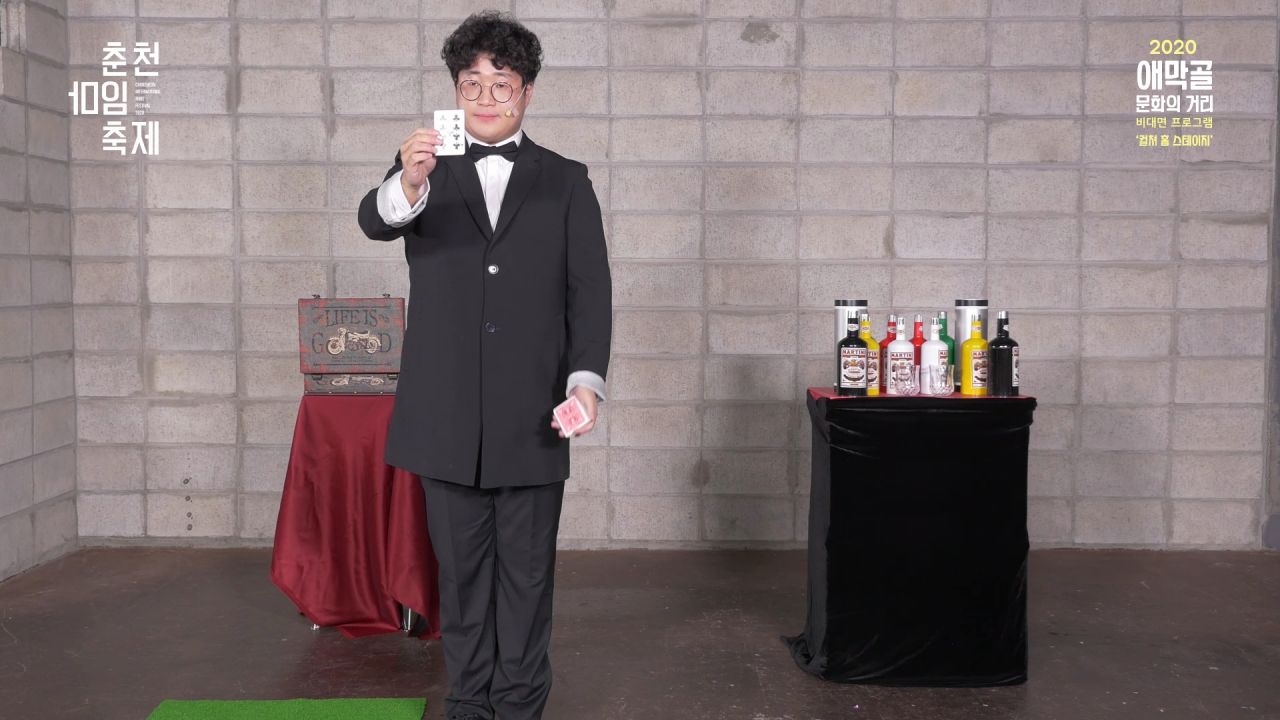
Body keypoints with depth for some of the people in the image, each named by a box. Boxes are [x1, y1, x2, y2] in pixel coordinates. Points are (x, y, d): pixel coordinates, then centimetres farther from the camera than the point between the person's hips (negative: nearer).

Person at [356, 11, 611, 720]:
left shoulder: (566, 181, 7)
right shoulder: (425, 170, 8)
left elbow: (590, 290, 2)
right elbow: (375, 221, -13)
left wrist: (586, 379, -12)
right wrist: (408, 186, -36)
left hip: (532, 416, 0)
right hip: (447, 416, 1)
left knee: (526, 571, 7)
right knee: (461, 569, 10)